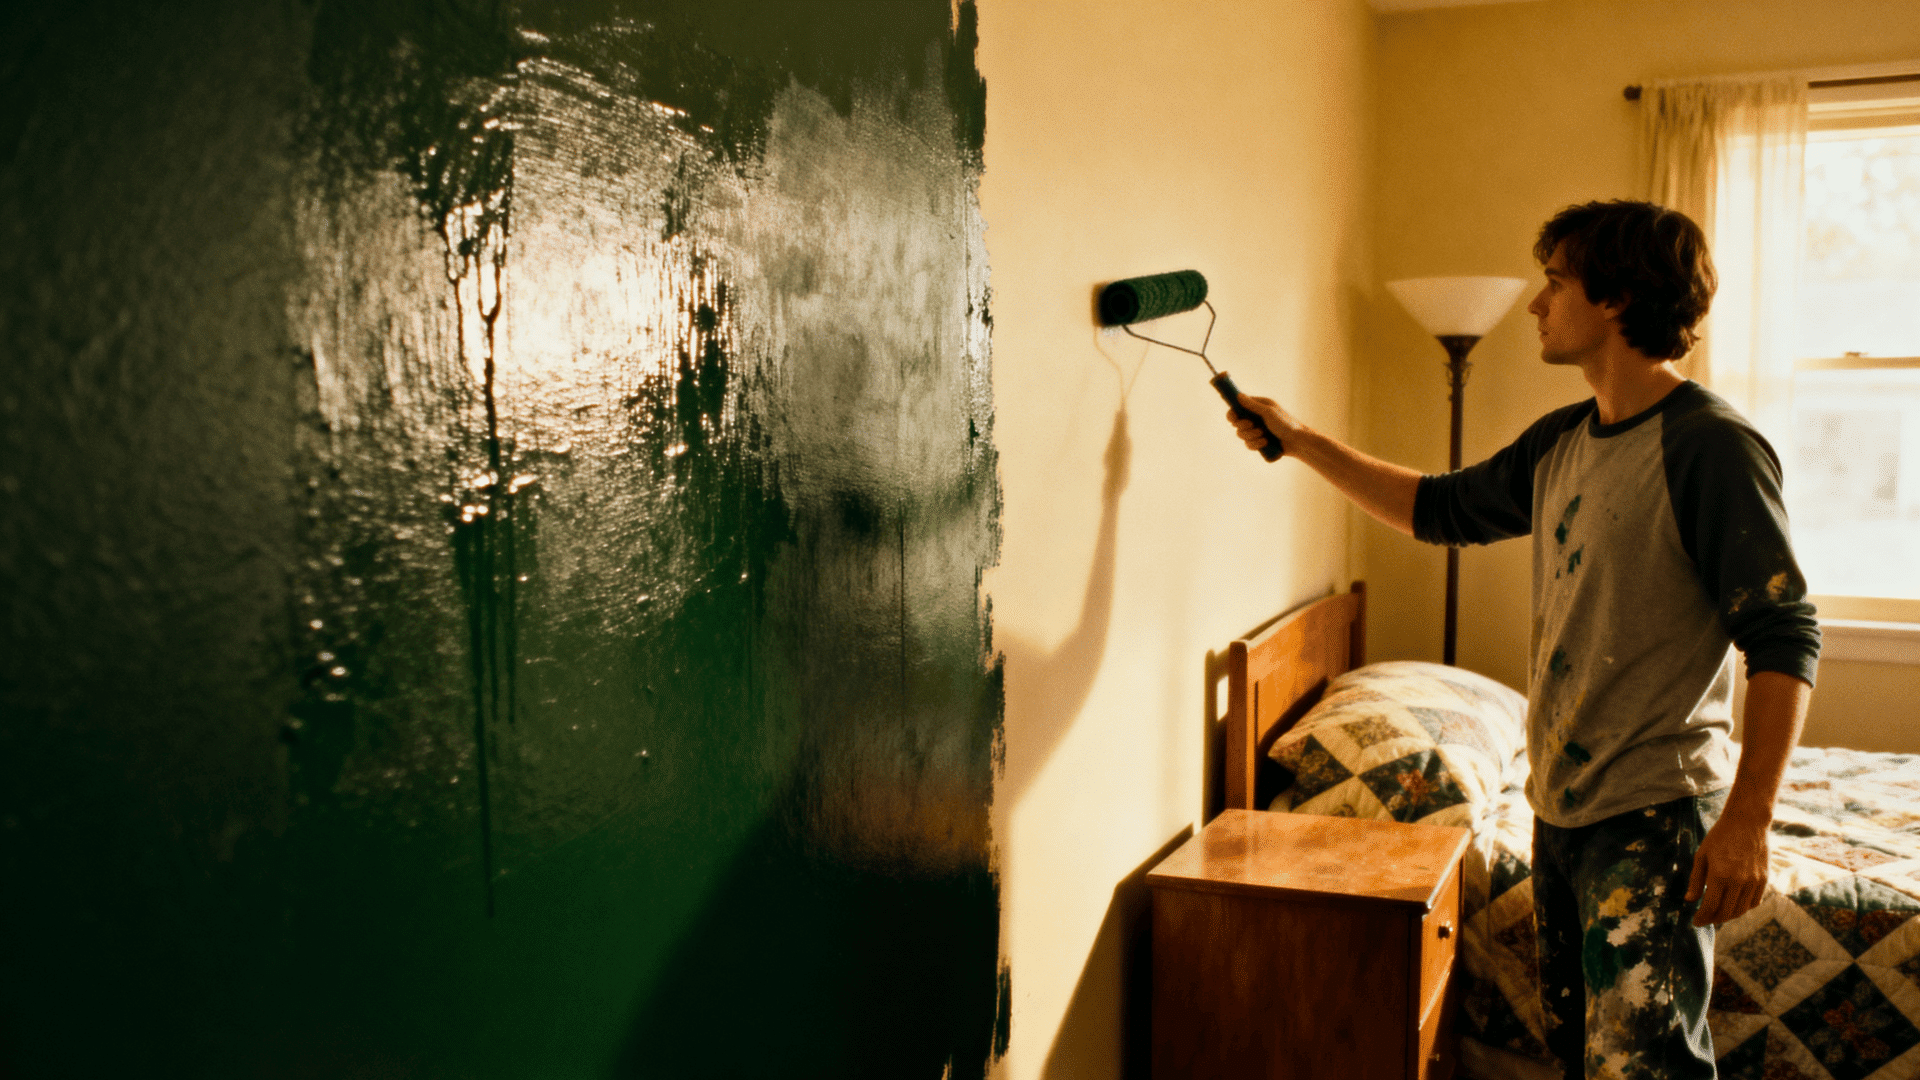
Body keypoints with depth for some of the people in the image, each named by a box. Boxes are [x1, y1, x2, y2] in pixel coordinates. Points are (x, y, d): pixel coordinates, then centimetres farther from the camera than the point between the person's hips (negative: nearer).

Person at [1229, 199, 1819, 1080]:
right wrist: (1300, 443, 22)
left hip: (1656, 812, -8)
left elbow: (1784, 637, -18)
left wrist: (1748, 818, -22)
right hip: (1560, 804, 8)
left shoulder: (1711, 445, -15)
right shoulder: (1560, 443, 9)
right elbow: (1440, 510, 23)